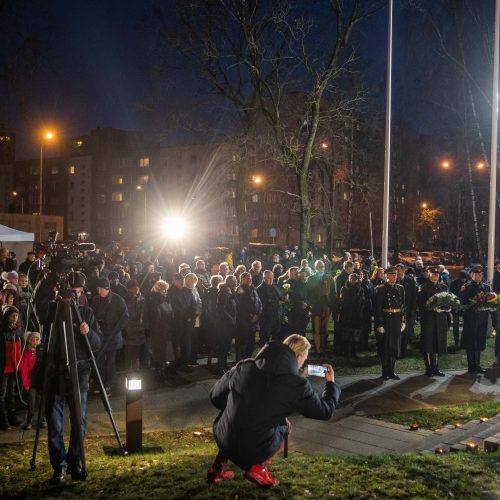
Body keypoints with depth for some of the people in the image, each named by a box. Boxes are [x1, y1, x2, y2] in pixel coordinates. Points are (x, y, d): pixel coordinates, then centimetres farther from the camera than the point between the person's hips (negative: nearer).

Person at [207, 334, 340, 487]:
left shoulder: (244, 367, -1)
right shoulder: (297, 384, -9)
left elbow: (215, 397, 10)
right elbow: (325, 411, 7)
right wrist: (331, 383, 25)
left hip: (224, 441, 3)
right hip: (256, 451, -3)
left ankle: (217, 468, 28)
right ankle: (259, 467, 7)